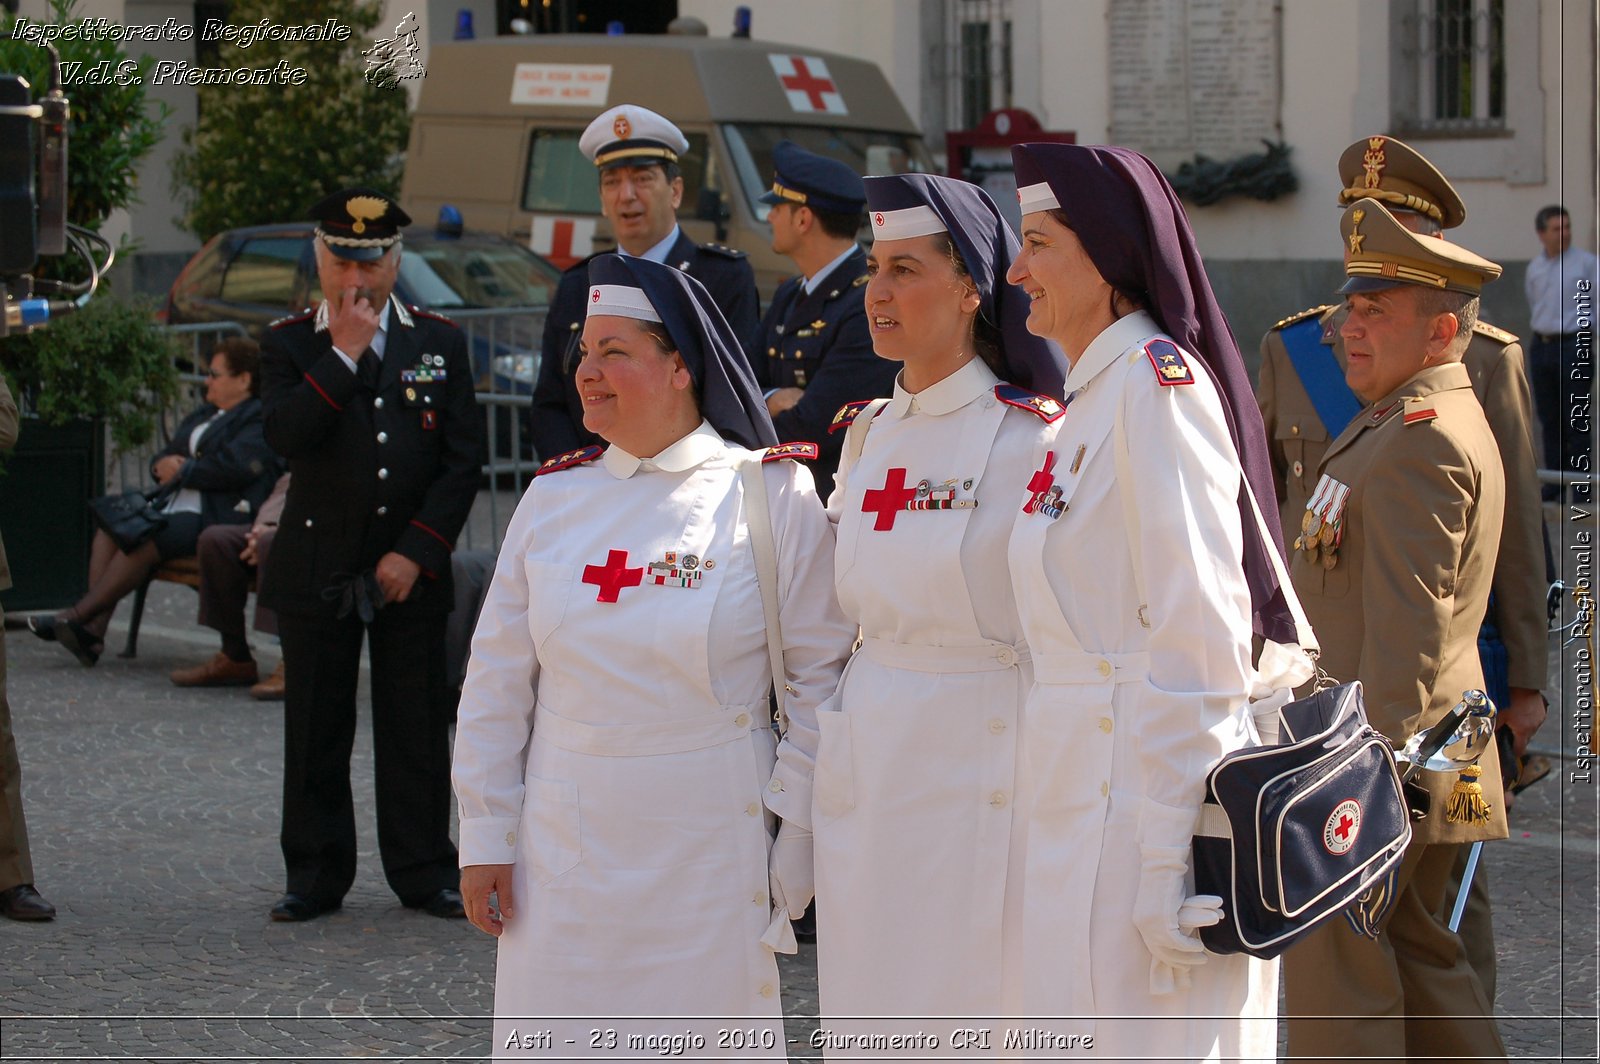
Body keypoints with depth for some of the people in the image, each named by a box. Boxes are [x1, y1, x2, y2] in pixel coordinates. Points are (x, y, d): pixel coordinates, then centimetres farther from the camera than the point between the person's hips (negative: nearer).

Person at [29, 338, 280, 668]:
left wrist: (181, 471, -7)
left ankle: (76, 616, -26)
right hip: (176, 505, 9)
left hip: (218, 515, -9)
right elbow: (164, 456, 28)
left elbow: (233, 467, -17)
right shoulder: (203, 414, 28)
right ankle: (95, 628, -24)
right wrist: (162, 464, 2)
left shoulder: (260, 419, -2)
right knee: (110, 529, -14)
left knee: (143, 541, -29)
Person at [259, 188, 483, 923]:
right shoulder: (291, 345, 4)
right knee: (316, 730, 4)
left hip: (411, 571, 0)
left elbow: (463, 460, 2)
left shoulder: (440, 343, 6)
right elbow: (285, 436, -14)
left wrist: (415, 552, -6)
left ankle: (424, 871, 11)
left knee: (416, 728, 2)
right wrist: (344, 354, -17)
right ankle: (316, 874, 13)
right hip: (317, 572, 0)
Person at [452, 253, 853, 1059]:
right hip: (566, 847, 3)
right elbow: (497, 682, 9)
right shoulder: (556, 496, 6)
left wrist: (799, 848, -6)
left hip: (709, 848, -3)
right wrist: (485, 835, 6)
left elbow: (820, 681, -3)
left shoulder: (772, 497, -4)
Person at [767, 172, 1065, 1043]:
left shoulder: (1031, 441, -10)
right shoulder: (868, 435, 12)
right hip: (864, 791, 7)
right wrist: (797, 784, 13)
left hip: (981, 785, -7)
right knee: (870, 1023, 9)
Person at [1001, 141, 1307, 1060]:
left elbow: (1195, 635, -20)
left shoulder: (1156, 381, -14)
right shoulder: (1097, 397, 16)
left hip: (1150, 800, -10)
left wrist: (1165, 862, -21)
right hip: (1088, 801, 10)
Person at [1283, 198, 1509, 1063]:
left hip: (1382, 739, -10)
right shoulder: (1428, 425, 16)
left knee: (1333, 962, -5)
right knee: (1414, 950, 16)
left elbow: (1411, 625, -23)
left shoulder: (1423, 442, -18)